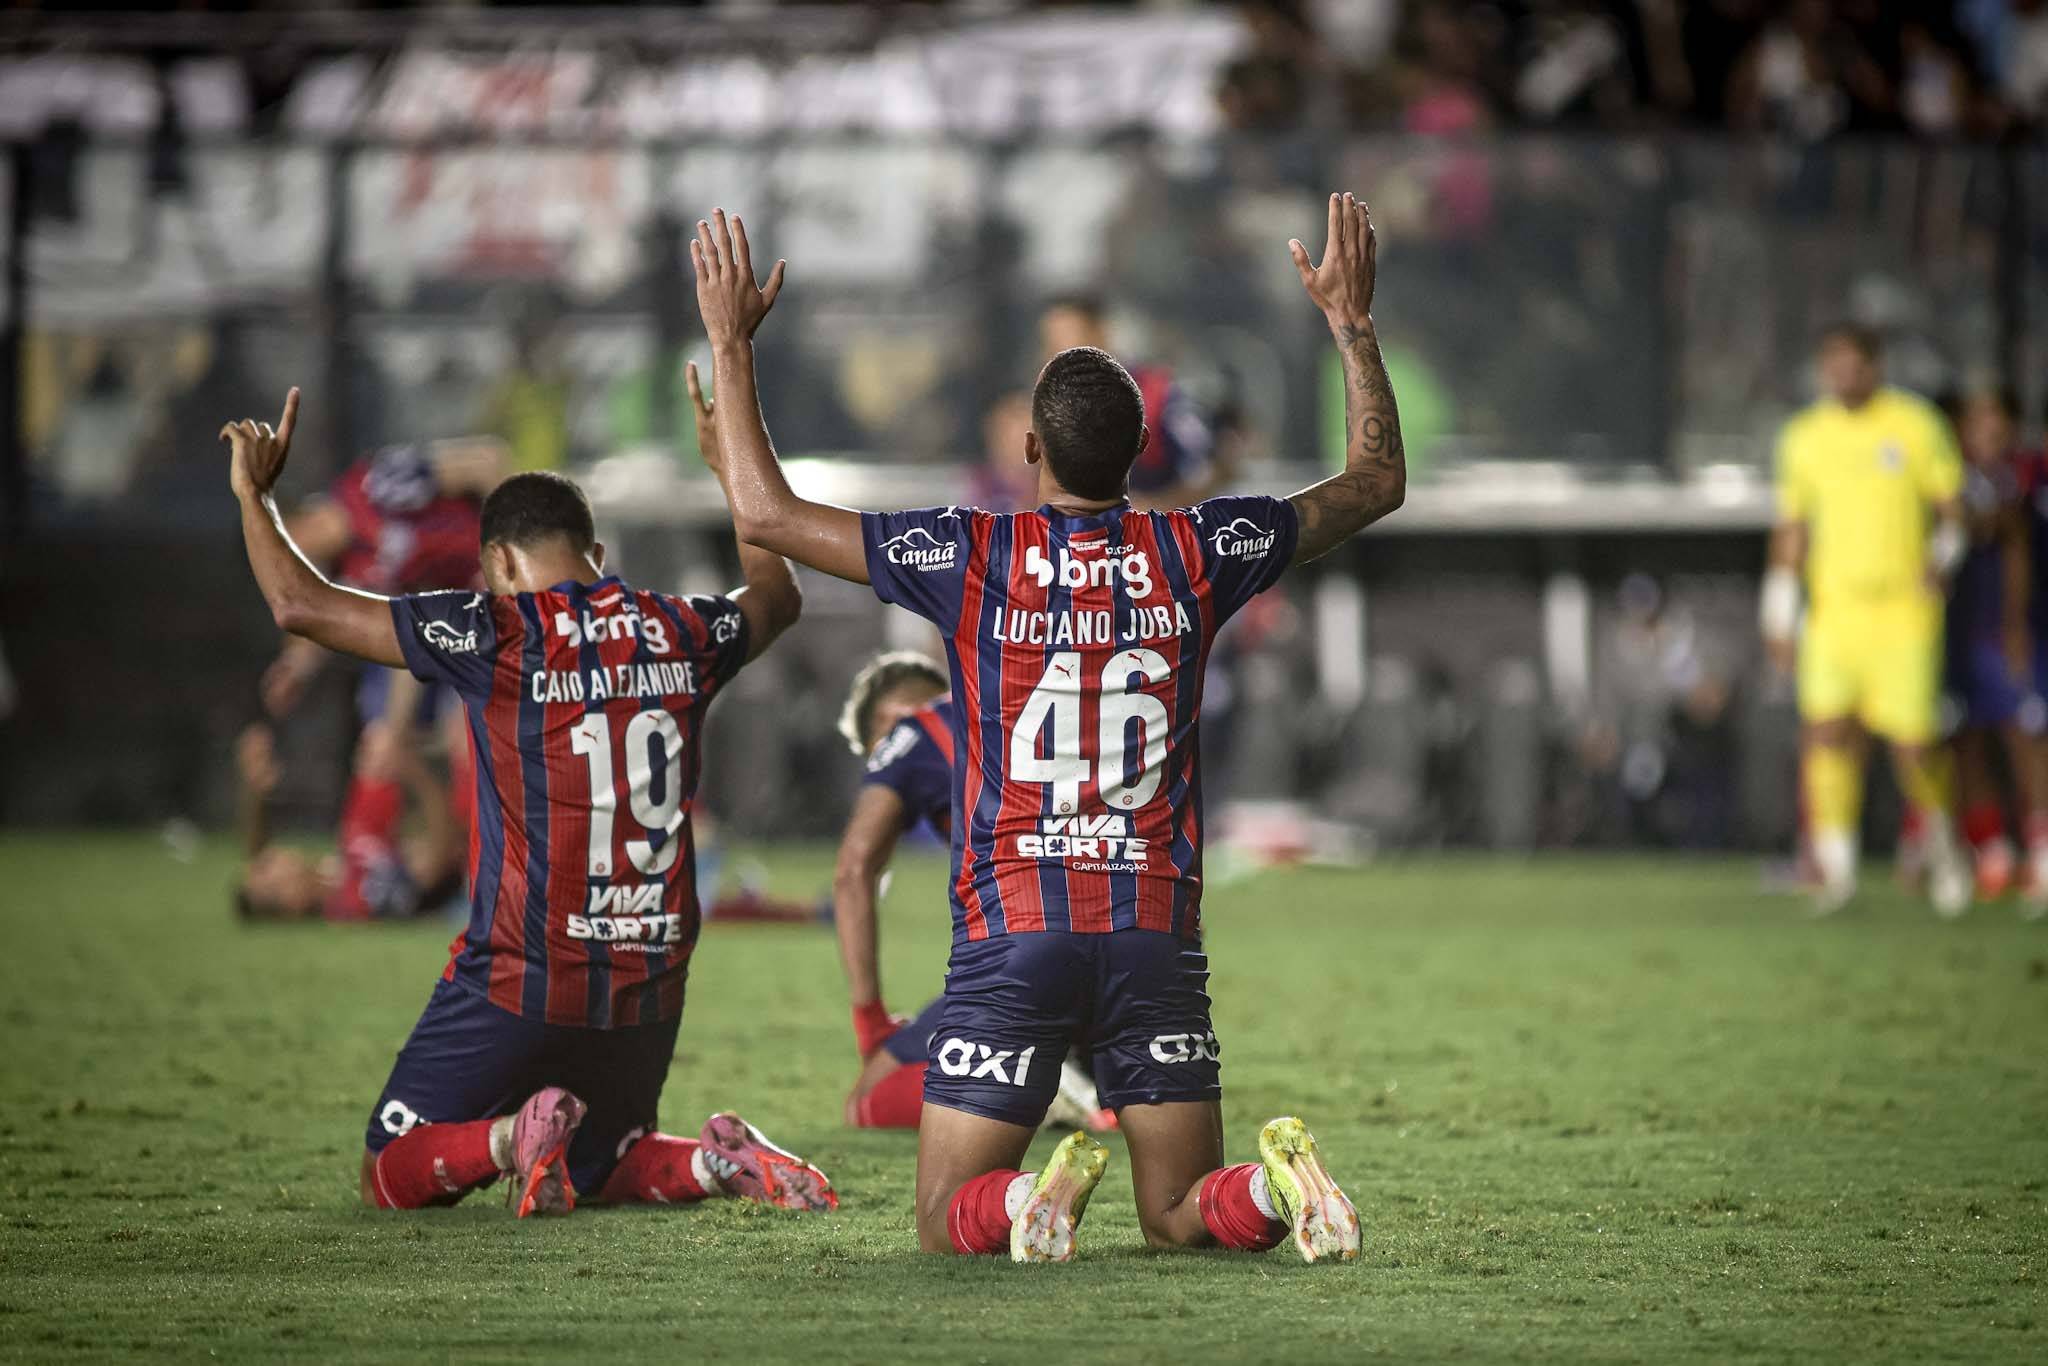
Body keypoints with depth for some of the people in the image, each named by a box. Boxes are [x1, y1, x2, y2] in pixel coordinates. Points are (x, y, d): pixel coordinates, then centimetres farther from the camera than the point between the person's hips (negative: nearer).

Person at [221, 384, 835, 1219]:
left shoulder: (495, 634, -9)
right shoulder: (682, 634, 6)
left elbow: (301, 605, -7)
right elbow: (776, 596, 30)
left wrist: (253, 496, 9)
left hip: (522, 979, -5)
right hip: (650, 986, 5)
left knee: (391, 1180, 8)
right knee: (595, 1170, 25)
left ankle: (514, 1136, -22)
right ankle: (719, 1163, -5)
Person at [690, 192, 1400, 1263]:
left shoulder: (973, 556, -5)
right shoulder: (1194, 553, 1)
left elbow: (766, 512, 3)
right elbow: (1376, 481, 17)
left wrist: (731, 342, 10)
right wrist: (1353, 324, 26)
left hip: (1011, 933, -2)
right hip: (1157, 933, 2)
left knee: (951, 1224, 5)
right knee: (1180, 1219, 9)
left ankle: (1029, 1202, -29)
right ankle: (1277, 1187, -24)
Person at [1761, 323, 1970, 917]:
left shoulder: (1916, 425, 0)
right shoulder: (1803, 438, 9)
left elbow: (1951, 506, 3)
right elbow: (1790, 532, 15)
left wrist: (1941, 557, -17)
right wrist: (1778, 617, 13)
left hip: (1903, 607, -3)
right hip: (1832, 609, 3)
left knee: (1913, 744, -4)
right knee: (1825, 729, -12)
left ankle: (1943, 845, 23)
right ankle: (1835, 867, -8)